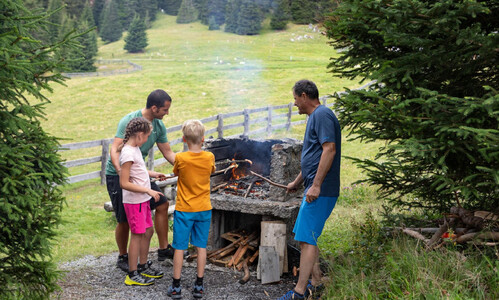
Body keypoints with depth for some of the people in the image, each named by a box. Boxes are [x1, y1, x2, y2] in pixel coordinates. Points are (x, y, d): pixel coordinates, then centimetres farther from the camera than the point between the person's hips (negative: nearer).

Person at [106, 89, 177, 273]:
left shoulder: (158, 126, 2)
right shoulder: (129, 120, -21)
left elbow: (168, 153, 8)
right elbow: (115, 149, -27)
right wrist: (120, 170, -42)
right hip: (117, 175, -7)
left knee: (162, 204, 3)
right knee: (125, 220, -2)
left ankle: (163, 249, 15)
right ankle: (122, 257, 19)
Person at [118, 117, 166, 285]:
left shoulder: (135, 148, 7)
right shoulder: (128, 153, -22)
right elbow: (124, 183, -25)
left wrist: (152, 174, 21)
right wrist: (148, 191, -24)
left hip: (143, 200, 10)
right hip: (134, 201, -10)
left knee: (148, 231, 17)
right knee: (137, 235, -1)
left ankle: (143, 267, 32)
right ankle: (133, 275, 11)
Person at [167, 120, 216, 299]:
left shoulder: (180, 158, -13)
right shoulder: (209, 157, -7)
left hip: (184, 210, -2)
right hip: (204, 210, 2)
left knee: (180, 247, 5)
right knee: (201, 247, 9)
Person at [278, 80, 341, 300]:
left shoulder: (322, 114, -12)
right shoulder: (315, 116, 21)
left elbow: (329, 150, -22)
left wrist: (316, 185, -25)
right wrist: (297, 183, 36)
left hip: (321, 191, -11)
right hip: (314, 189, 11)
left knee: (307, 239, -9)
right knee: (306, 237, 15)